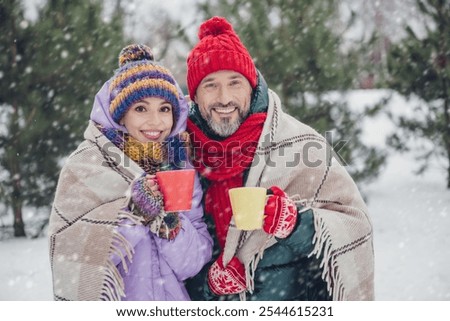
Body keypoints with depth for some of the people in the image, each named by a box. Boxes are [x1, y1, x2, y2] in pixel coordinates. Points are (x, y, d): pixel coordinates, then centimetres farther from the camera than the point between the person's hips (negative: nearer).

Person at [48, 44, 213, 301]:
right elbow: (70, 257, -19)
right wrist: (129, 213, -26)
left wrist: (171, 223, -23)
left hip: (173, 300, 3)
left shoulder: (180, 167, -2)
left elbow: (193, 264, -7)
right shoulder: (86, 166, -11)